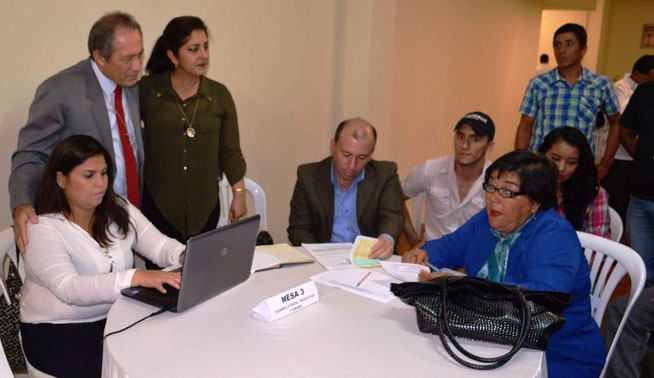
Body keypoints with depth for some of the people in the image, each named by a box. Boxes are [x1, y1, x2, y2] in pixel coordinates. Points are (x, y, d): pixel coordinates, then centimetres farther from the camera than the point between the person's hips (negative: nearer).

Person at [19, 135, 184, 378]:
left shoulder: (120, 210, 4)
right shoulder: (42, 228, -15)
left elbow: (160, 245, 0)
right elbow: (68, 287, -28)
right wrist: (137, 277, -40)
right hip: (58, 330, -5)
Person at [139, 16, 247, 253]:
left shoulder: (219, 94, 1)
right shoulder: (146, 90, -4)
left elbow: (230, 151, 7)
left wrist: (239, 194, 6)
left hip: (205, 206, 2)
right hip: (158, 203, -1)